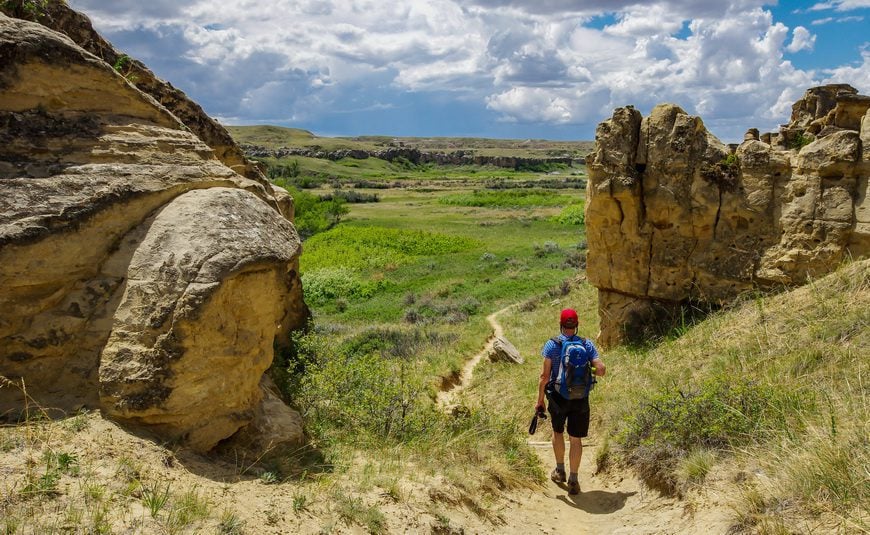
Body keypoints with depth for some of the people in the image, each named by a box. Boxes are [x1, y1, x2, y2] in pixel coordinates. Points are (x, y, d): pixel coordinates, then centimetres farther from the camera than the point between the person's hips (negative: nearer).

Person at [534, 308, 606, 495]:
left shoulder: (552, 345, -11)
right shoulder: (587, 345, -5)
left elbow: (545, 376, -11)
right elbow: (601, 370, -10)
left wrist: (540, 400, -3)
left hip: (558, 397, -1)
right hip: (580, 399, 1)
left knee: (558, 431, 22)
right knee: (576, 439, 8)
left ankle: (560, 471, 33)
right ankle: (573, 480, 10)